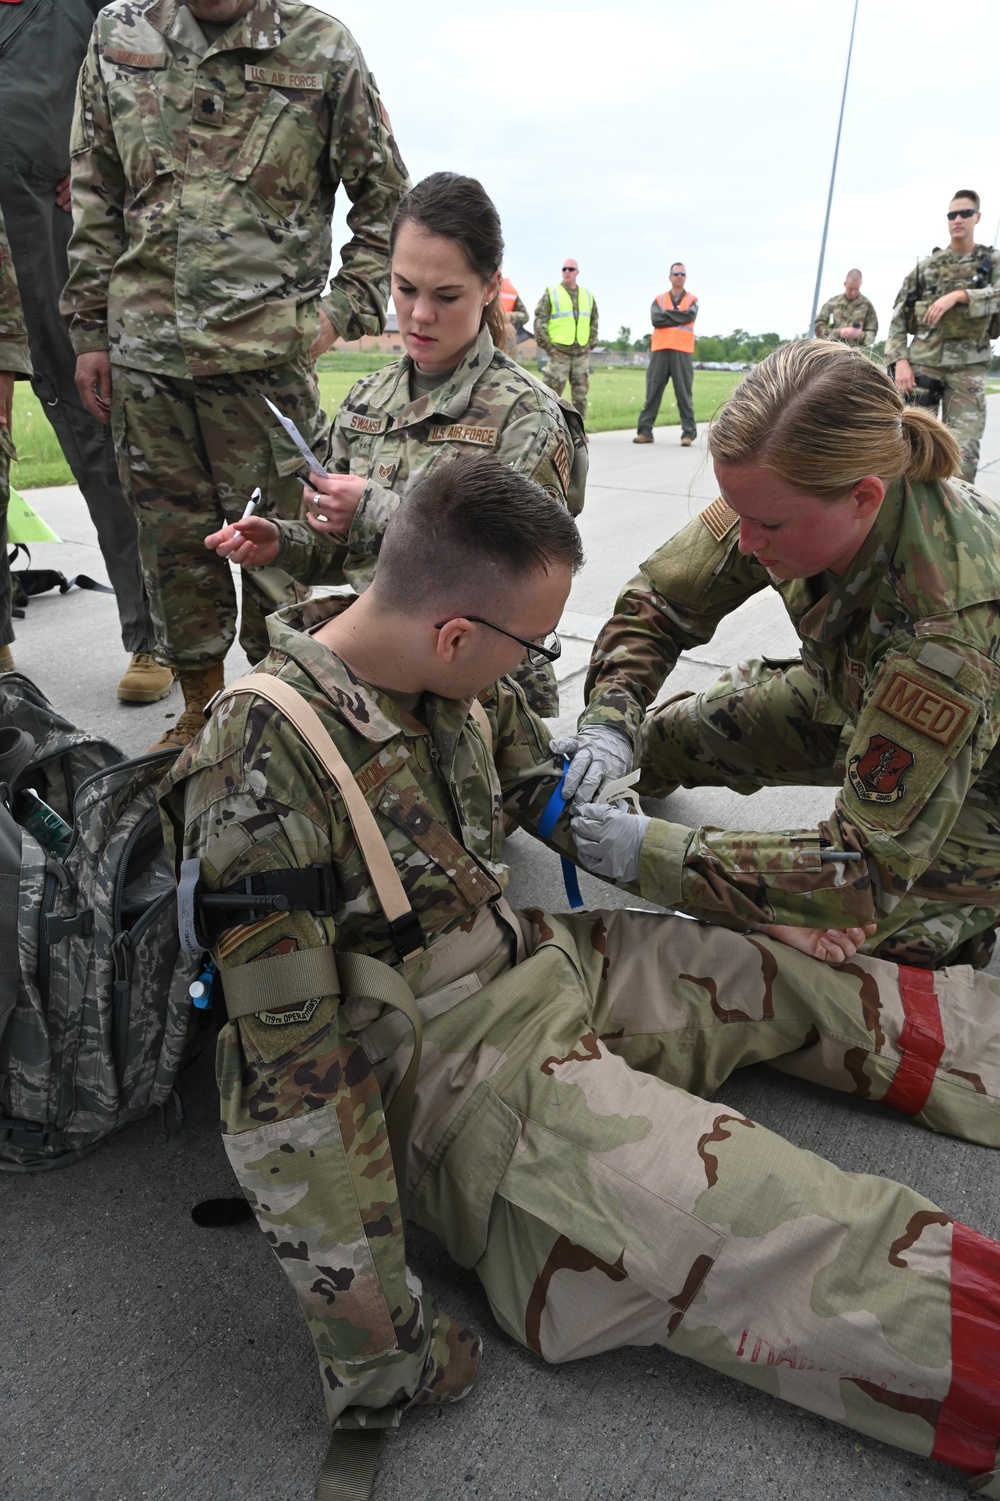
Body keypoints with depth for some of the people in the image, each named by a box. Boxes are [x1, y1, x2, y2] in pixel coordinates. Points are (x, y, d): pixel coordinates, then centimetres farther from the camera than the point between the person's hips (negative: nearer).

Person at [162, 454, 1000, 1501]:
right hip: (477, 1080, -8)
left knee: (821, 980, 13)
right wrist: (373, 1352, -20)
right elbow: (283, 1081, -25)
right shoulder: (263, 771, -27)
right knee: (832, 1252, -14)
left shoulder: (450, 678, -5)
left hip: (555, 959, 8)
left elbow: (549, 800, 10)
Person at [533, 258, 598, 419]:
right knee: (552, 393, -7)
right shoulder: (551, 293, 1)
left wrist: (591, 343, 10)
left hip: (582, 353, 4)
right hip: (558, 352, -4)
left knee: (581, 392, 6)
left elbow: (594, 321, 21)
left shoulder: (588, 295, 14)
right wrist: (546, 345, -9)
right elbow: (540, 321, -3)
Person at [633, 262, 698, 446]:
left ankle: (688, 432, -2)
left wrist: (667, 314, -3)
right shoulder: (659, 299, 14)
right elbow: (656, 320, -4)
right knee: (652, 392, 0)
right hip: (660, 350, 1)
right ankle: (645, 430, 3)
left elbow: (689, 316, -9)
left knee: (684, 393, -3)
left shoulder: (692, 299, 12)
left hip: (682, 352, -1)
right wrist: (678, 316, -4)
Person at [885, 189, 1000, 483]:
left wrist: (958, 296, -23)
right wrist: (900, 360, -6)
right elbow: (898, 318, 6)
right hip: (923, 361, 1)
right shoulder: (926, 265, 10)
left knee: (963, 449, -6)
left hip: (968, 367, 0)